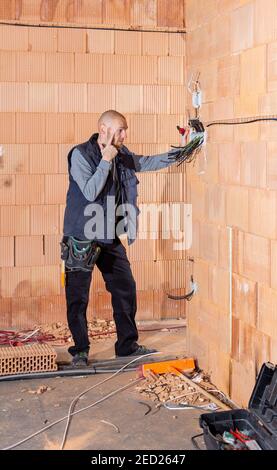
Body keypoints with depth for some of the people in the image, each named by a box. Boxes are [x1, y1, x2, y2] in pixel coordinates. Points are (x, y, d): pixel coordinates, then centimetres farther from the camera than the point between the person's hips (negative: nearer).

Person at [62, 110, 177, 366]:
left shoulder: (122, 156, 4)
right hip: (82, 238, -6)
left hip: (109, 236, 7)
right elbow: (90, 192, -24)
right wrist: (106, 160, -22)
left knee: (125, 288, 8)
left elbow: (149, 162, 18)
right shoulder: (80, 155, -14)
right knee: (78, 295, 1)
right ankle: (80, 350, 15)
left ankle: (128, 345, 21)